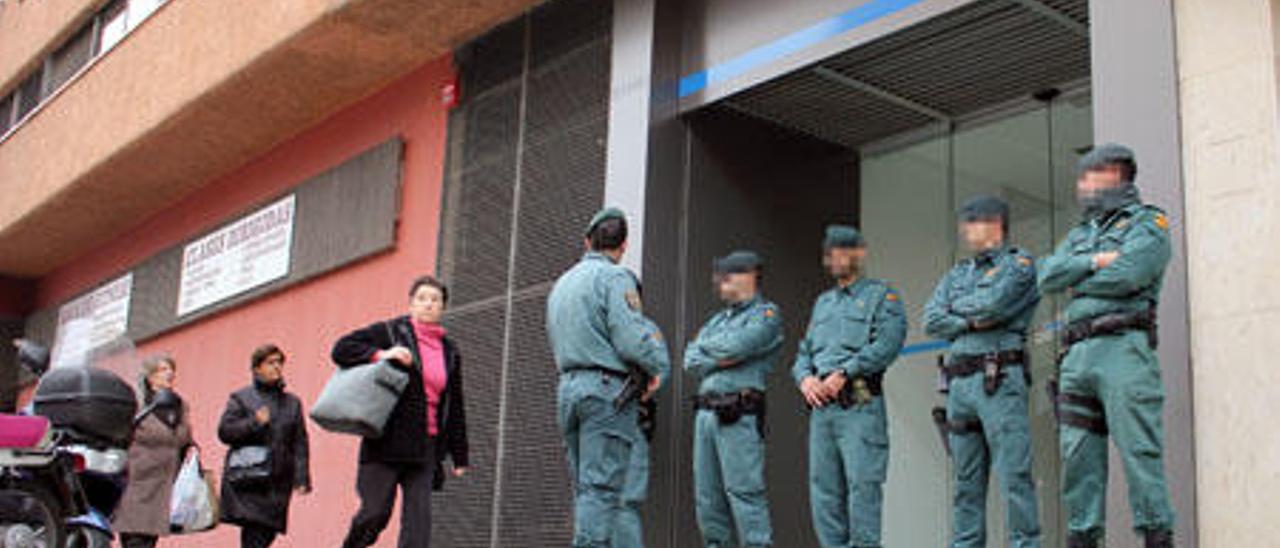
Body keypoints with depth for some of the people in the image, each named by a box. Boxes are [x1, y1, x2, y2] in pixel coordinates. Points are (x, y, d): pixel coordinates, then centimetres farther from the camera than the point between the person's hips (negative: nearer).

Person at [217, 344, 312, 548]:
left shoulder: (292, 403, 17)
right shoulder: (240, 398, 9)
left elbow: (300, 444, 11)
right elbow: (224, 432, -2)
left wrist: (301, 478, 0)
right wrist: (254, 423, -14)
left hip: (277, 483, 3)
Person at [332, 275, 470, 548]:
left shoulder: (450, 351, 15)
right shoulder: (390, 332, 2)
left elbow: (455, 408, 17)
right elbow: (342, 349, -2)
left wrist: (459, 457, 14)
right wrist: (381, 354, -16)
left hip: (426, 447, 4)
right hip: (387, 442, -4)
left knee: (419, 520, -4)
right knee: (376, 512, -4)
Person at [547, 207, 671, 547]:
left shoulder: (562, 283, 20)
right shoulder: (615, 278, -6)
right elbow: (631, 339, -16)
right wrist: (660, 368, 1)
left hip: (567, 388, 8)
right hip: (608, 391, -7)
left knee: (583, 487, 10)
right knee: (603, 486, -9)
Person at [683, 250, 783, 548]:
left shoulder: (766, 314, 1)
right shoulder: (718, 318, 24)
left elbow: (735, 347, -15)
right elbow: (690, 360, 13)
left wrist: (705, 346, 3)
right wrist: (718, 359, -4)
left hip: (740, 415, -8)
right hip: (705, 411, 8)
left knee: (743, 490, -12)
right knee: (707, 495, 8)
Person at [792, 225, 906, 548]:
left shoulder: (882, 296, 5)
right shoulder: (822, 303, 25)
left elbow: (887, 345, -11)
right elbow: (804, 352, 21)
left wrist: (843, 373, -17)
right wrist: (805, 377, -2)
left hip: (860, 406, -6)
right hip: (821, 407, 7)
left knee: (862, 485, -11)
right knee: (823, 489, 5)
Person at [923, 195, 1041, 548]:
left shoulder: (1019, 263, 5)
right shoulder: (956, 275, 23)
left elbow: (993, 304, -12)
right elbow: (931, 322, 9)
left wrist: (956, 307, 6)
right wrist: (971, 321, -6)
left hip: (1000, 379, -6)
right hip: (959, 383, 6)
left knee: (1014, 474, -10)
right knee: (966, 481, 7)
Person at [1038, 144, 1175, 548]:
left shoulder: (1147, 223, 6)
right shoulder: (1079, 234, 26)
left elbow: (1125, 276, -11)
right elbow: (1048, 276, 9)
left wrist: (1077, 284, 4)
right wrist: (1094, 262, -4)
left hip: (1123, 348, -6)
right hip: (1077, 354, 6)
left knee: (1139, 451, -10)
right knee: (1078, 455, 3)